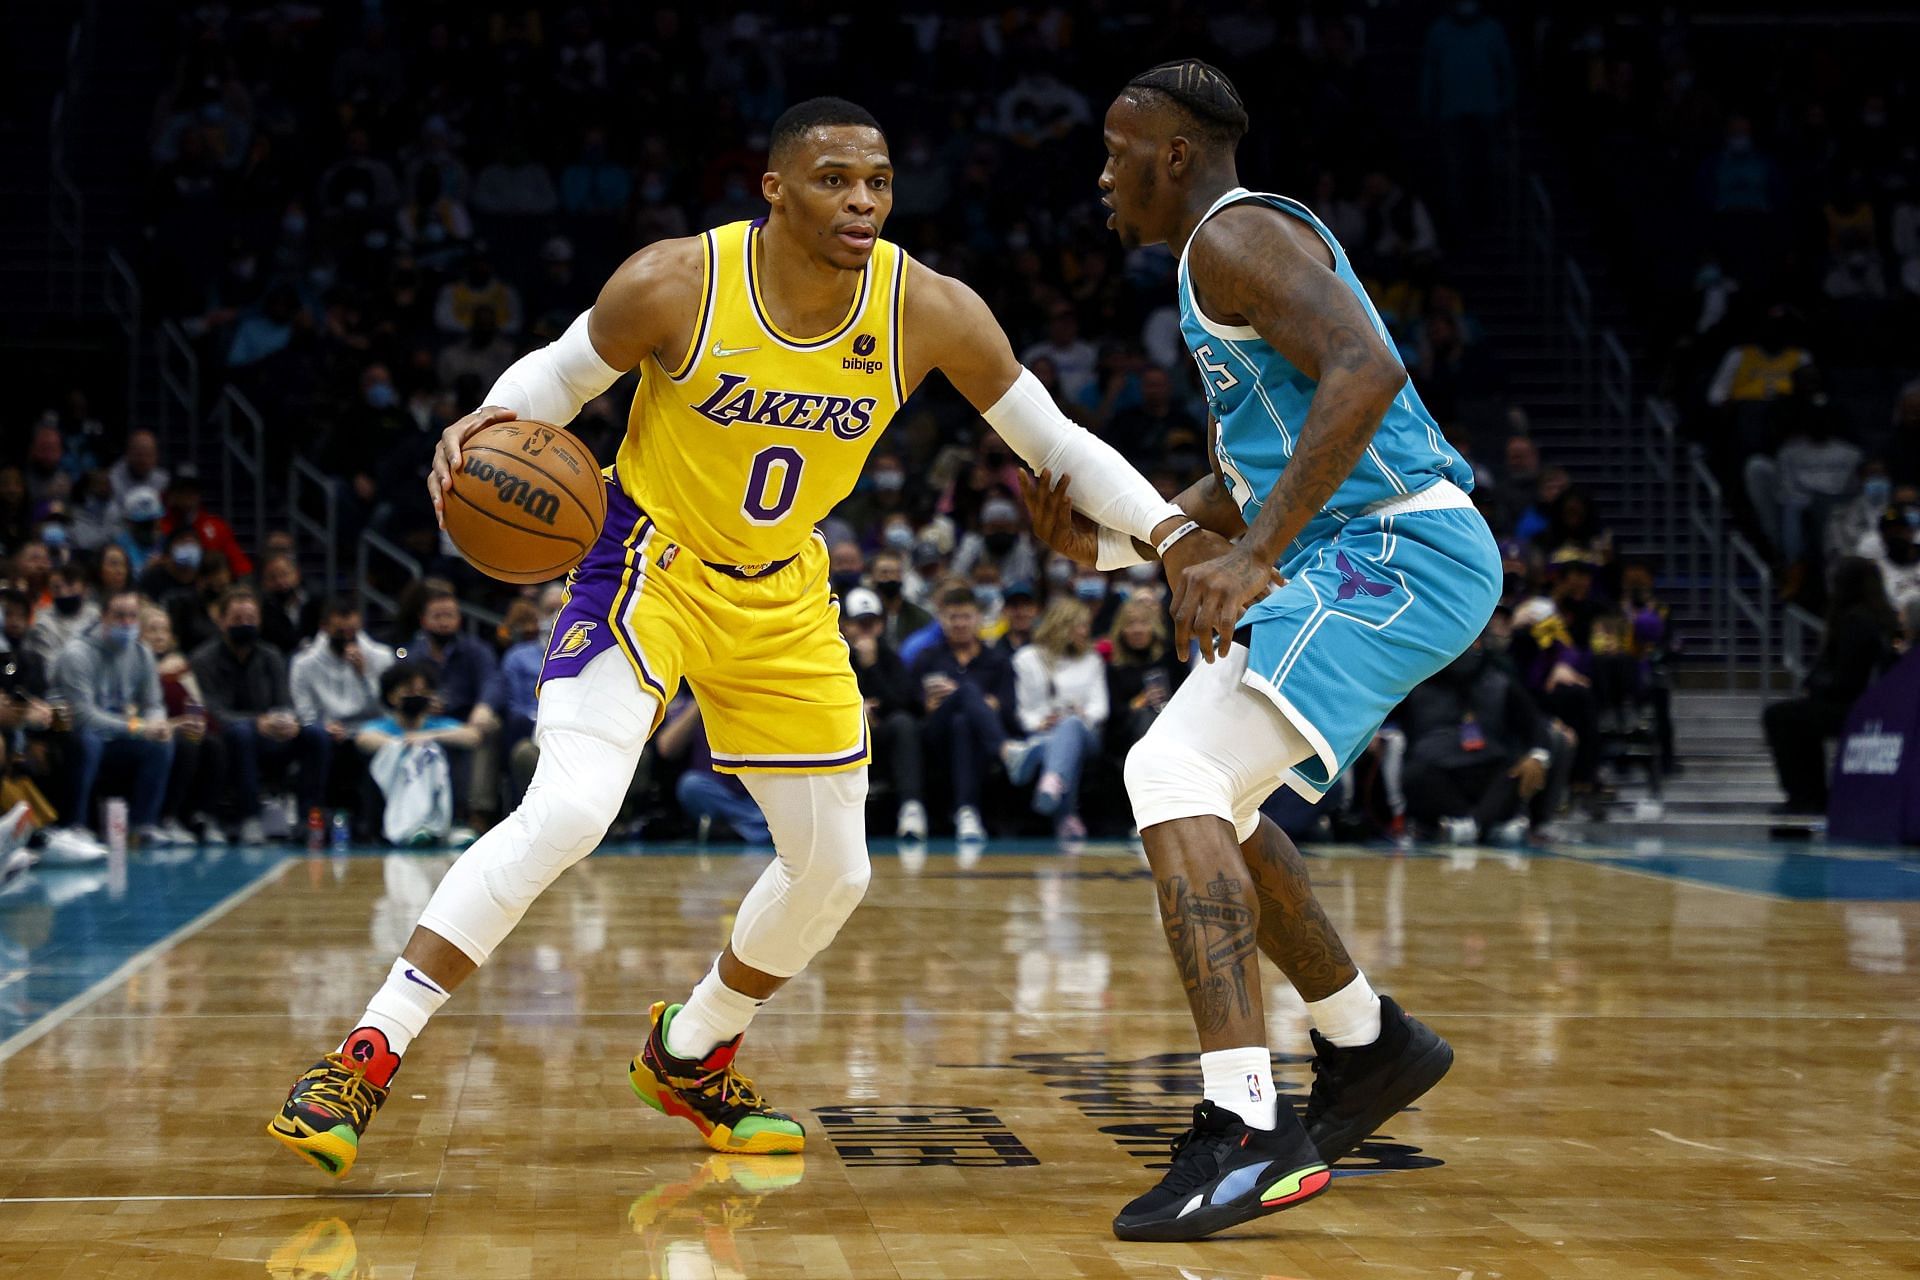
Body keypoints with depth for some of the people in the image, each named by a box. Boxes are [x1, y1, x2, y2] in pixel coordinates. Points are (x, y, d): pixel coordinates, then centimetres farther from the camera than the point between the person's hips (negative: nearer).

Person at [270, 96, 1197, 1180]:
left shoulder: (931, 312, -16)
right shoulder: (675, 285, -23)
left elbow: (1056, 443, -7)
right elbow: (561, 373, -6)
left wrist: (1167, 527, -20)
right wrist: (489, 422, -27)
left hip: (781, 596, 5)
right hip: (649, 563, -5)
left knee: (834, 870, 9)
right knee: (568, 810, -27)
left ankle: (689, 1055, 35)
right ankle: (366, 1059, -19)